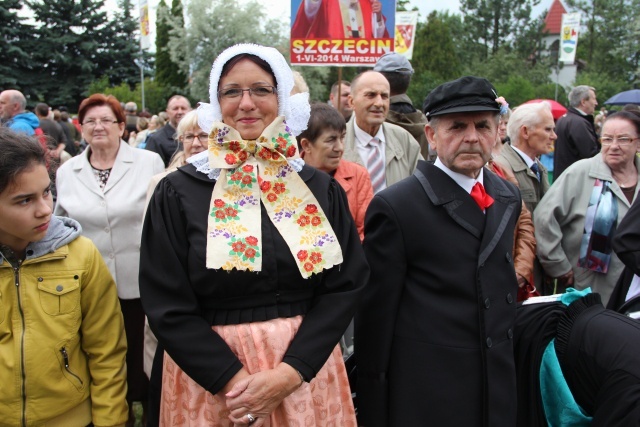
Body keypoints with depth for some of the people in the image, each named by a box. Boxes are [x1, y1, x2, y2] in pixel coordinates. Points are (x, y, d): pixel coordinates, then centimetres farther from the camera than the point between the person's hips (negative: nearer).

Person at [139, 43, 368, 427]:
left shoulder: (320, 189, 0)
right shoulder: (179, 193, -5)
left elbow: (346, 284, -4)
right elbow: (167, 306, -7)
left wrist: (288, 373, -14)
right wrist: (234, 379, -16)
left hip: (306, 373, 2)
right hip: (210, 377, -1)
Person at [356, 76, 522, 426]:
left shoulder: (509, 197, 5)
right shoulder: (395, 207, -16)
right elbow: (375, 316, -13)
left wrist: (507, 360, 16)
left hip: (499, 386, 6)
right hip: (424, 396, -5)